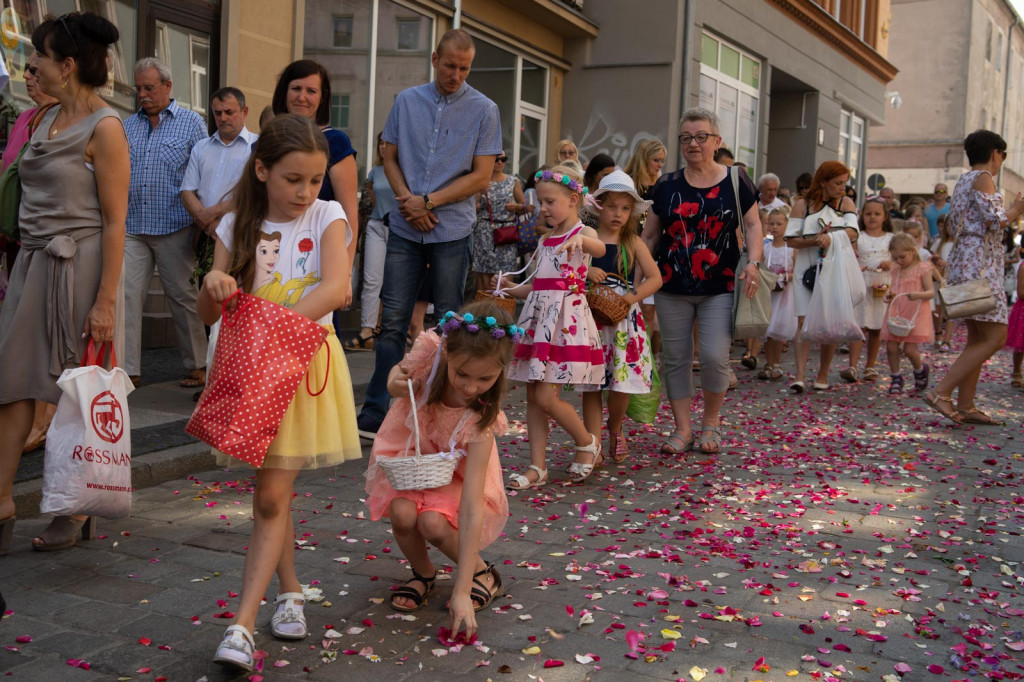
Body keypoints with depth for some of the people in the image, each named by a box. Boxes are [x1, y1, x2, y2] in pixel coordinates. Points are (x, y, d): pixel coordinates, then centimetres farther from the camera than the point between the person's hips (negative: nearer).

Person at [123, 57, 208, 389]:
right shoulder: (128, 125, 14)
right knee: (126, 294, -4)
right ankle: (127, 369, 0)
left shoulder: (192, 123, 3)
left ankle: (196, 366, 17)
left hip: (175, 228, -3)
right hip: (132, 227, 4)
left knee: (182, 297, 4)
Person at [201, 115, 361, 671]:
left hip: (305, 361, -3)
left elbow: (336, 287, -20)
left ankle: (242, 625, -7)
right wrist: (212, 286, -20)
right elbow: (209, 316, 3)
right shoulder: (237, 226, 3)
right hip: (251, 368, 3)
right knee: (271, 494, 11)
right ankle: (290, 593, 30)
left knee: (272, 496, -7)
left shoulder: (326, 217, -3)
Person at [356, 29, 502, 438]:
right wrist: (407, 199, -6)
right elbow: (389, 157, 11)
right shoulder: (407, 101, 8)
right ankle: (376, 412, 3)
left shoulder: (484, 110, 0)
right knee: (393, 321, 0)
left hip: (452, 231, -2)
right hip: (405, 228, 2)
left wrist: (428, 201, -11)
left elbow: (481, 176, -4)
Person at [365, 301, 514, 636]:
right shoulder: (429, 353, -28)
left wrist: (462, 591, -38)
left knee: (433, 523, -32)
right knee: (403, 513, -28)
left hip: (452, 473, -2)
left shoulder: (480, 419, -33)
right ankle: (423, 574, 5)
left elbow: (471, 507, -35)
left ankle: (482, 574, 1)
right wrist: (396, 380, -27)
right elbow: (399, 376, 0)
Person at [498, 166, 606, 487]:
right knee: (533, 396, 6)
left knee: (546, 397, -11)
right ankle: (537, 467, 13)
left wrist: (580, 240, -50)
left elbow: (600, 248, -30)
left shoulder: (583, 233, -5)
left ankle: (588, 443, 14)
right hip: (538, 319, 8)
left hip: (566, 319, -8)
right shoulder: (545, 241, 18)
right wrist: (511, 289, 9)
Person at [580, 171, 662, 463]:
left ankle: (615, 429, 25)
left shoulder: (633, 243, 6)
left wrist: (631, 296, -13)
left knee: (623, 381, -4)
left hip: (624, 320, 1)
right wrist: (585, 271, -17)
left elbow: (655, 278, 1)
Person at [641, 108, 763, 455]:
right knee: (675, 358, 5)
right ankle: (683, 428, 17)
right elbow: (649, 236, 9)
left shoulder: (735, 183, 1)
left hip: (720, 288, -2)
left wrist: (753, 262, -10)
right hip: (672, 288, 2)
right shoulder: (667, 186, 5)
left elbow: (752, 224, 7)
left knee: (714, 357, -9)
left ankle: (711, 420, 16)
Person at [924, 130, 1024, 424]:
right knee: (995, 337, -11)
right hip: (980, 265, -10)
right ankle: (941, 392, -17)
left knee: (977, 339, 11)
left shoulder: (963, 181, 18)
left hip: (964, 263, 10)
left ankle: (966, 406, 9)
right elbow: (994, 222, -18)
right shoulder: (983, 179, -9)